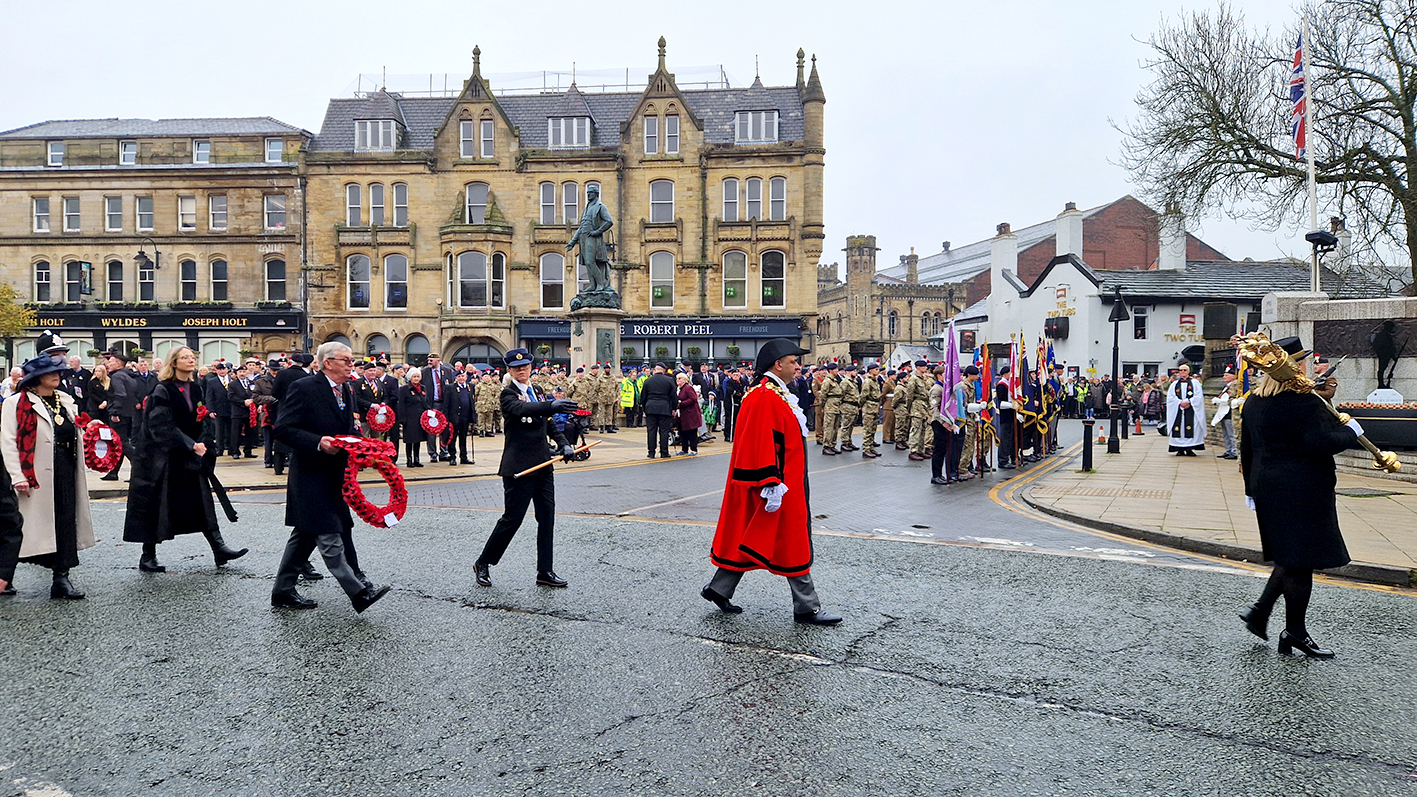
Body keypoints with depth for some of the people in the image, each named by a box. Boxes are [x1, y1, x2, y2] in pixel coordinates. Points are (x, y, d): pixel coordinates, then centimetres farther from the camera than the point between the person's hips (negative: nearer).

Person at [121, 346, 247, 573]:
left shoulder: (196, 389, 9)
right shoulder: (162, 390, -11)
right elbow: (162, 426, -17)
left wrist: (203, 444, -5)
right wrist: (191, 445, -20)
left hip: (190, 456, 6)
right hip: (162, 456, -6)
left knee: (202, 501, 4)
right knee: (157, 504, 1)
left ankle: (219, 548, 5)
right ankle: (148, 556, 12)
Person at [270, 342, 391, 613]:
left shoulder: (346, 392, 12)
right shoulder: (303, 388, -13)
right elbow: (283, 428, -16)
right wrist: (318, 443, -26)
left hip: (334, 475, 9)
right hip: (311, 475, -9)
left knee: (305, 534, 15)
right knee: (329, 536, -10)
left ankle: (283, 591, 25)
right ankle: (359, 592, -11)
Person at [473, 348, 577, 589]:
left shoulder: (537, 391, 14)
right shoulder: (508, 393, -10)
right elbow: (521, 409, -32)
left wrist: (563, 443, 6)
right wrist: (552, 406, -47)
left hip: (542, 465, 7)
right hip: (519, 467, -7)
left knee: (547, 518, 6)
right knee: (512, 518, -2)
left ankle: (545, 571, 14)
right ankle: (483, 564, 17)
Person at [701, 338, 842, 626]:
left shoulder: (776, 394, 14)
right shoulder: (766, 397, -19)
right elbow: (763, 443, -24)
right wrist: (772, 485, -26)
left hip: (788, 481, 11)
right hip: (780, 484, -11)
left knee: (751, 537, 15)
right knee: (793, 543, -2)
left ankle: (719, 589, 23)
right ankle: (807, 608, 7)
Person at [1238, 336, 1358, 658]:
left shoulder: (1254, 401, 8)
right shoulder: (1303, 402, -18)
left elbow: (1247, 448, 13)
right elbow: (1320, 444, -23)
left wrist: (1252, 488, 20)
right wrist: (1350, 431, -4)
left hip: (1268, 488, 9)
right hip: (1301, 492, -9)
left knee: (1290, 558, 18)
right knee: (1300, 561, 1)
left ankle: (1260, 611, 16)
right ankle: (1295, 632, 8)